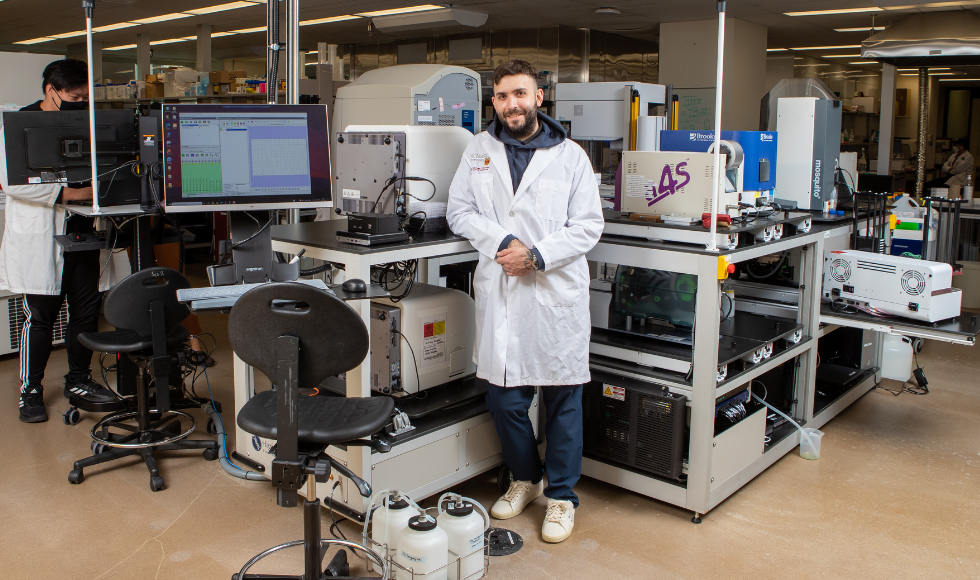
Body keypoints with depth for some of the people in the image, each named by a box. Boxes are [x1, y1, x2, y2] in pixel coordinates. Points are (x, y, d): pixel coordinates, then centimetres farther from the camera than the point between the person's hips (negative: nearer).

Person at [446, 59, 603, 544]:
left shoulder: (570, 156, 3)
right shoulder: (478, 151, 10)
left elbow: (588, 226, -1)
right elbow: (459, 212, 6)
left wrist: (536, 254, -14)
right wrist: (504, 241, -10)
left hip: (557, 292, -2)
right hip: (499, 294, 2)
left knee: (563, 399, 5)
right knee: (504, 398, 7)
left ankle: (561, 495, 23)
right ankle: (524, 478, 32)